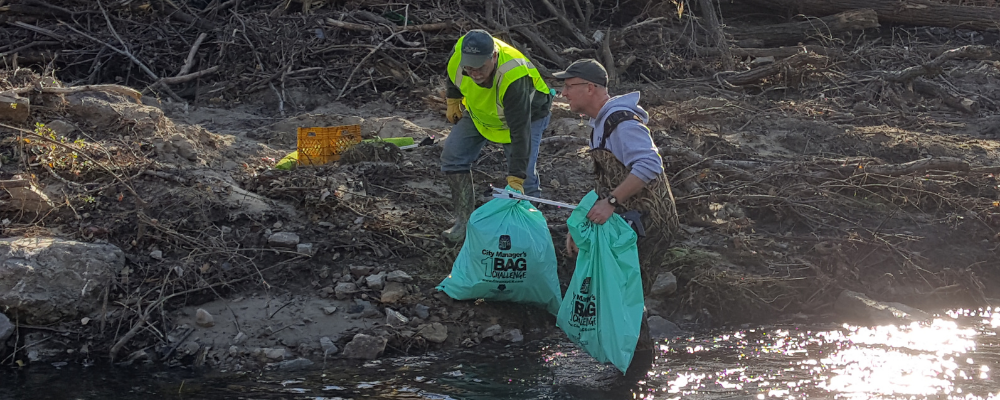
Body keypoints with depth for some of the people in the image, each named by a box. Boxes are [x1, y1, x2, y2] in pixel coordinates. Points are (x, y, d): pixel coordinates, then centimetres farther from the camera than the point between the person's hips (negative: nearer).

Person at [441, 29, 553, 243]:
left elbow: (520, 131, -43)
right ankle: (465, 219, 11)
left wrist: (516, 179, -45)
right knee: (452, 156, -3)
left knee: (523, 178, -15)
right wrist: (453, 100, 8)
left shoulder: (513, 78, -45)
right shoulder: (461, 50, -30)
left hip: (526, 113, -5)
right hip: (479, 109, 6)